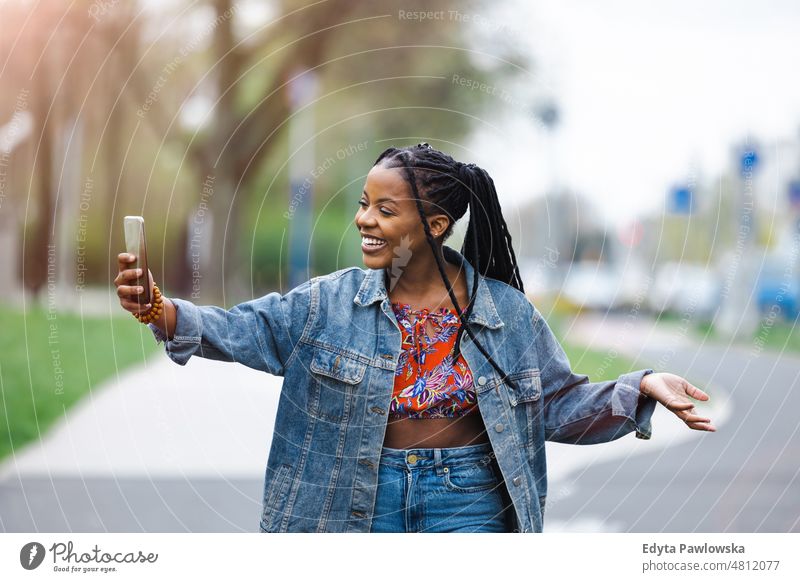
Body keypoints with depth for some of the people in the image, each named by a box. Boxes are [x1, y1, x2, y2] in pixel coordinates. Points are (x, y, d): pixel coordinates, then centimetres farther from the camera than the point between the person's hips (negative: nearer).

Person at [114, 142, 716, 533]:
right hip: (361, 498, 1)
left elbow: (559, 405, 1)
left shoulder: (508, 313, -4)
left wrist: (641, 389, -14)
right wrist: (163, 312, -25)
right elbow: (242, 330, -7)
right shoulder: (330, 302, -2)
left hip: (469, 498, -1)